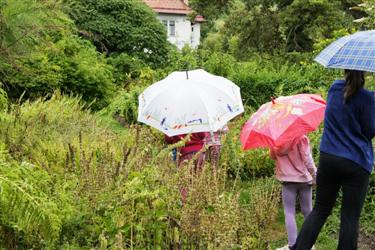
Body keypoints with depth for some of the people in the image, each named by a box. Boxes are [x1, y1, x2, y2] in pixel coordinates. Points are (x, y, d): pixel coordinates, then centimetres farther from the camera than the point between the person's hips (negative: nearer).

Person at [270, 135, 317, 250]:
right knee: (307, 211, 11)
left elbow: (272, 156, 13)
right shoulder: (301, 137, -11)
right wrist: (315, 174, -1)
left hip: (287, 179, 1)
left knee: (289, 213, 3)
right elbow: (307, 159, -11)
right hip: (303, 178, -1)